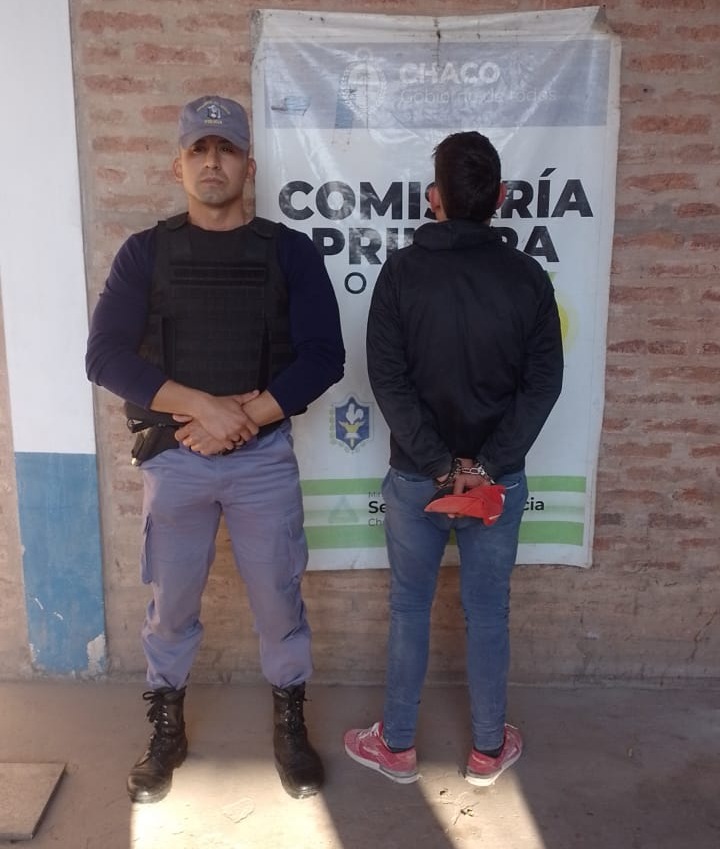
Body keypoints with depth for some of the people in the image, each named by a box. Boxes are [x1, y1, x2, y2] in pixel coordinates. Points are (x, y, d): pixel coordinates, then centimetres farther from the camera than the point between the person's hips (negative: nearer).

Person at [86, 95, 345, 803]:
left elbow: (323, 357, -6)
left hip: (265, 457, 0)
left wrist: (244, 416, -17)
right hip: (172, 458, 1)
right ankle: (166, 727, 36)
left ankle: (289, 721, 34)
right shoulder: (145, 252, 1)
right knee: (170, 603, 14)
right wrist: (205, 406, -19)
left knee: (278, 596, 11)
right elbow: (105, 357, -9)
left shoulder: (288, 252, 0)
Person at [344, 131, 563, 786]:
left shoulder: (402, 272, -7)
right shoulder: (528, 277, -3)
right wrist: (487, 465, -11)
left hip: (415, 477, -1)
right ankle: (488, 750, 30)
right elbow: (544, 383, -8)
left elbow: (388, 378, -12)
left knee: (410, 609, 14)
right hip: (501, 480, 1)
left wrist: (441, 463, -12)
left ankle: (398, 746, 29)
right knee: (488, 612, 14)